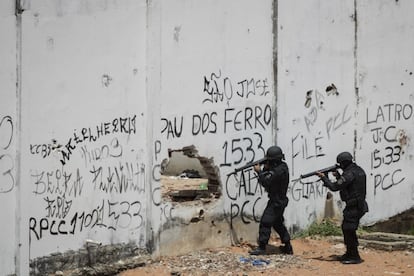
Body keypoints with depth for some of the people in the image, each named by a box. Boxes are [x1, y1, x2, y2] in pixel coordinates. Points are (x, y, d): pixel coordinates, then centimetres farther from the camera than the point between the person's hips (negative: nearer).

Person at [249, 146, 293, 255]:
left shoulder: (280, 170, -24)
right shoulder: (281, 166, 8)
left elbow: (266, 182, -26)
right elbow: (269, 178, 12)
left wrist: (259, 171, -14)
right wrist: (265, 168, -6)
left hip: (276, 202, -11)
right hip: (279, 201, 11)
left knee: (265, 222, -10)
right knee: (278, 224, 20)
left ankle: (261, 248, -8)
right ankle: (288, 247, 27)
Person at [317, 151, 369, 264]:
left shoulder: (349, 174, -20)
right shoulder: (358, 170, 12)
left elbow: (334, 187, -20)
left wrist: (323, 177, -9)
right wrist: (338, 176, 10)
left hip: (354, 207, -10)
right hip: (358, 205, 10)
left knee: (349, 230, -5)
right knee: (346, 228, 17)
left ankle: (355, 257, 0)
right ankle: (349, 253, 25)